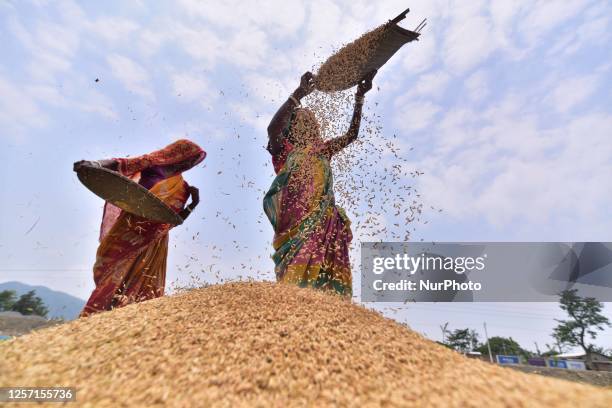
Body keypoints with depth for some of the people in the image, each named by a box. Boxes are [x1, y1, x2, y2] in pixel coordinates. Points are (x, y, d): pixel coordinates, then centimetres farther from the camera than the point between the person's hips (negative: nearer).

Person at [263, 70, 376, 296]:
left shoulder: (322, 150, 26)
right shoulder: (283, 149, 12)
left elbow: (351, 134, 19)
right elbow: (272, 128, -10)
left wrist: (359, 96, 11)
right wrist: (299, 93, -13)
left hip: (325, 220, 5)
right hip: (297, 221, -4)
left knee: (331, 274, -9)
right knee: (298, 273, -19)